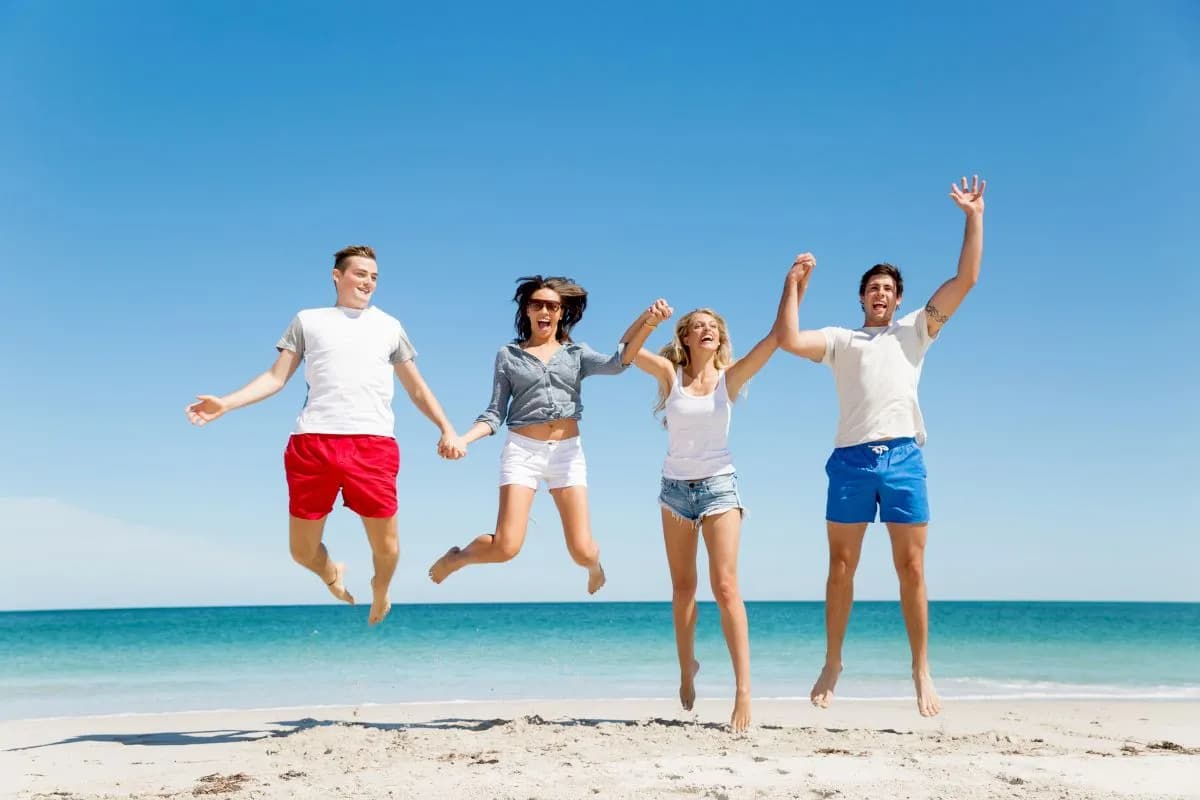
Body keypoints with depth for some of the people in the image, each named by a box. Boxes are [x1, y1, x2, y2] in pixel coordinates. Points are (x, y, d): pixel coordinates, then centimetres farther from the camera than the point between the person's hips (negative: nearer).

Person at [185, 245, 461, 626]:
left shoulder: (389, 326, 19)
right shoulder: (308, 320, 16)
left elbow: (417, 388, 22)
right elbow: (275, 377, 12)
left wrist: (447, 429, 10)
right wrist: (224, 403, -1)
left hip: (373, 445, 0)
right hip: (312, 443, 0)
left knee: (385, 544, -1)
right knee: (302, 551, 4)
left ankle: (379, 592, 32)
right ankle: (332, 574, 38)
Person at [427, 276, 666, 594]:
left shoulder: (576, 352, 9)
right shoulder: (508, 355, 8)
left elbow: (616, 363, -11)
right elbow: (496, 413, 6)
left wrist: (648, 322, -25)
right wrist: (462, 439, -12)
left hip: (568, 452, 1)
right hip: (522, 450, -1)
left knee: (582, 552, -4)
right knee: (506, 546, -15)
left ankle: (594, 566, 35)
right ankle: (455, 558, 18)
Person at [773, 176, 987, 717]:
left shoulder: (915, 331, 18)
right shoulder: (839, 339, 18)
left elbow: (965, 280, 11)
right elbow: (787, 340, 1)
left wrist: (974, 217, 7)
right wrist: (794, 284, 6)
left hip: (903, 458, 0)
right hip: (851, 459, 0)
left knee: (911, 567, 1)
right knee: (841, 566, 5)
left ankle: (921, 670, 9)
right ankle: (832, 663, 16)